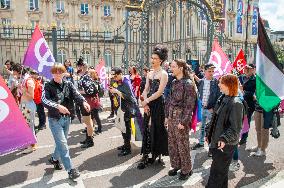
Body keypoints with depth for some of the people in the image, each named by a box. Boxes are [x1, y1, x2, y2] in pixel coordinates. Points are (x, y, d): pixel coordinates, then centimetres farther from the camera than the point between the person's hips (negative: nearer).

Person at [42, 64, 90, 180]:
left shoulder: (68, 84, 3)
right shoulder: (48, 86, -7)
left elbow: (76, 95, -12)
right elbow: (44, 100, -22)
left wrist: (83, 102, -32)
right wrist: (58, 106, -37)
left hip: (67, 118, 5)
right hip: (55, 119, -4)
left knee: (62, 142, 19)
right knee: (63, 144, -6)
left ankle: (54, 159, 45)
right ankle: (70, 169, 2)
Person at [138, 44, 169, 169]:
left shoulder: (163, 74, -7)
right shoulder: (149, 74, 13)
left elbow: (159, 92, -15)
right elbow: (146, 90, 8)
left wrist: (147, 101, -12)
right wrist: (145, 104, -6)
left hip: (158, 104, -6)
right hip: (148, 104, 6)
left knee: (156, 128, 2)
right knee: (147, 128, 6)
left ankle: (157, 153, 19)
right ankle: (146, 156, 12)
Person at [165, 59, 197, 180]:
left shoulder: (188, 83, -14)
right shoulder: (174, 82, 9)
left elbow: (189, 105, -16)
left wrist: (183, 121, -18)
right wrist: (167, 115, 11)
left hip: (181, 118, -7)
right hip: (172, 117, 7)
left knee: (182, 145, 4)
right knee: (172, 143, 15)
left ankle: (186, 169, 21)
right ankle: (176, 165, 32)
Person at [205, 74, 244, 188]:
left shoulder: (236, 103, -17)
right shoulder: (222, 99, 9)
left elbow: (235, 127, -20)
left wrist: (224, 139, -28)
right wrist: (208, 133, 17)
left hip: (226, 145, -8)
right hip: (216, 141, 8)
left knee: (217, 171, 0)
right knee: (221, 170, 21)